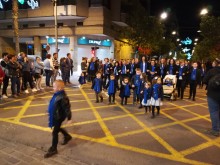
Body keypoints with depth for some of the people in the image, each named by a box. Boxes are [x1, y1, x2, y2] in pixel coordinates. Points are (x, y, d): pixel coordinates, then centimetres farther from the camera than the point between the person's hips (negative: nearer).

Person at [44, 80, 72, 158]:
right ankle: (67, 136, 50)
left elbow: (67, 108, -25)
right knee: (57, 128, 27)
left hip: (59, 117, -9)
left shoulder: (62, 98, -30)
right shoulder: (56, 94, -2)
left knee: (55, 132, 3)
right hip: (55, 116, 9)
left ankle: (53, 149, 20)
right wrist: (50, 113, 24)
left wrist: (69, 118, -20)